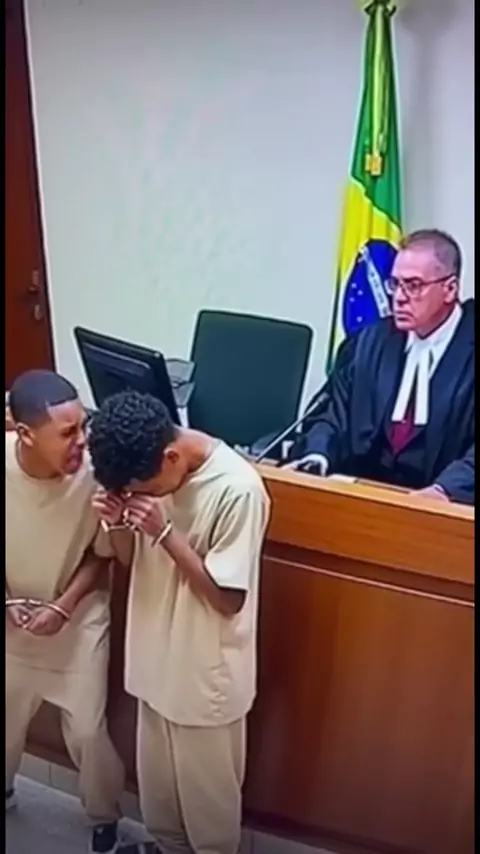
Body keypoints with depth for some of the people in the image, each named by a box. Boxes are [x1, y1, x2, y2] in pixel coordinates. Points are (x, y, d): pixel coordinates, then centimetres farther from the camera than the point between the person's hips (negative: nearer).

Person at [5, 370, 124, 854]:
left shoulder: (95, 473, -29)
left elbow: (101, 554, -11)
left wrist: (63, 606, -20)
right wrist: (7, 601, -16)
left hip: (78, 619, -2)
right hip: (13, 618, 2)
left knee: (86, 731, 10)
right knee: (6, 718, 24)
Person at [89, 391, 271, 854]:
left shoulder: (237, 489, -29)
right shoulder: (150, 467, -8)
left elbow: (228, 599, -24)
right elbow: (132, 559, 3)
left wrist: (165, 533, -30)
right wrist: (117, 523, -19)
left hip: (207, 668, -6)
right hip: (157, 651, 7)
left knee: (206, 781, 18)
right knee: (156, 767, 28)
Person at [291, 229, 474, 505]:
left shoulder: (469, 350, -5)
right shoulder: (369, 342, 12)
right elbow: (333, 414, 9)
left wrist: (444, 489, -30)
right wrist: (316, 456, -11)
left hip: (431, 503, -4)